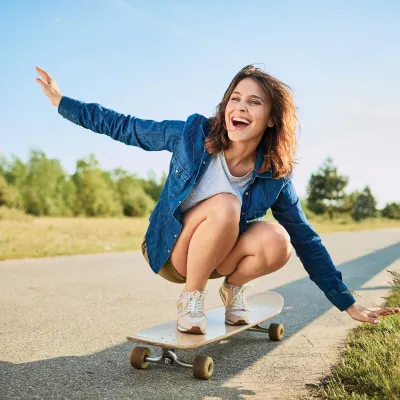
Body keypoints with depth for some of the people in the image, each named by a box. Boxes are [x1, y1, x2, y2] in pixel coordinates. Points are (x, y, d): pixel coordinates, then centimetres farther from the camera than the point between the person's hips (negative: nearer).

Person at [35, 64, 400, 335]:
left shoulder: (275, 177, -13)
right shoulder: (194, 134, -18)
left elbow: (306, 240, -8)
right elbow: (127, 128, -7)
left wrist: (349, 304, -6)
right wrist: (63, 102, -6)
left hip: (218, 255, 2)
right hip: (170, 249, -1)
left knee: (277, 242, -29)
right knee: (225, 205, -33)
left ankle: (234, 287, 3)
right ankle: (191, 297, -12)